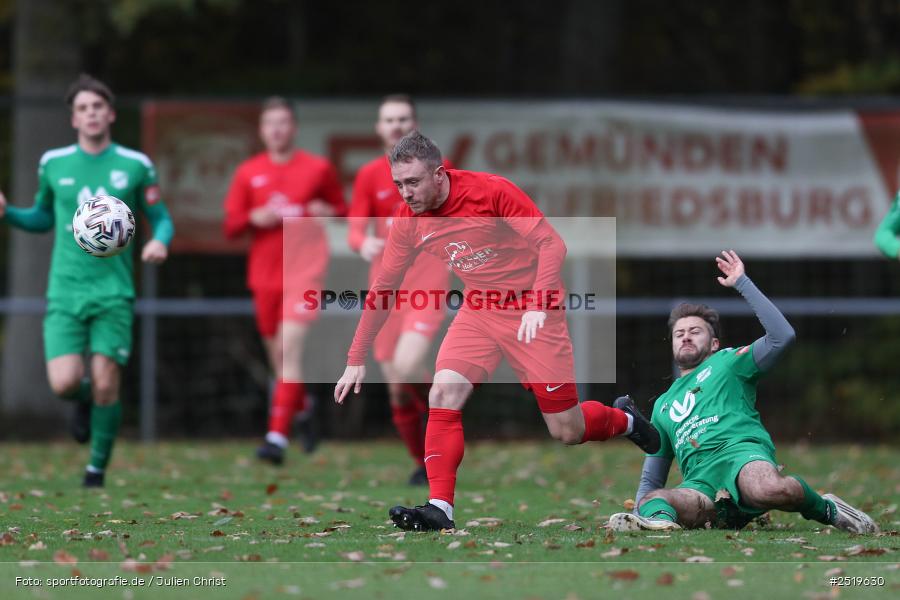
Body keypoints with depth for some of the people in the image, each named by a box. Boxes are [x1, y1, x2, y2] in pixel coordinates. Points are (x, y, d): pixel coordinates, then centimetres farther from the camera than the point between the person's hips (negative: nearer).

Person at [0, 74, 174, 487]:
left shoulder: (135, 166, 2)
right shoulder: (53, 164, 7)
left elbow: (161, 219, 9)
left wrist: (160, 241, -14)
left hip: (113, 293, -1)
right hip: (65, 293, 1)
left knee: (105, 384, -9)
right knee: (64, 382, -15)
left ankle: (97, 468, 12)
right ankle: (84, 402, 24)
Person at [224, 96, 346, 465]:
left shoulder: (318, 168, 2)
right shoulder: (248, 173, 7)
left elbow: (341, 209, 14)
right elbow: (231, 227, 9)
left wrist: (327, 211, -8)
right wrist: (255, 218, -11)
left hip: (305, 269, -4)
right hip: (264, 272, 4)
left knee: (290, 346, -18)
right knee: (278, 356, 9)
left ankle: (277, 437, -24)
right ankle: (304, 412, 39)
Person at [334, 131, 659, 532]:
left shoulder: (491, 191, -21)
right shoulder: (408, 221, -6)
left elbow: (551, 244, -20)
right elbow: (383, 288, 3)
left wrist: (538, 305, -33)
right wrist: (356, 359, 2)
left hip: (532, 311, -4)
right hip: (479, 312, 4)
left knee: (567, 432, 0)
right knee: (443, 394, -21)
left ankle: (624, 421, 34)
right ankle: (439, 509, -20)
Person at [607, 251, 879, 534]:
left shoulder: (727, 362, 24)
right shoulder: (663, 405, 38)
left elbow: (781, 336, 6)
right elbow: (651, 479, 39)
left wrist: (742, 283, 9)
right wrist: (643, 510, 18)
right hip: (699, 482, 3)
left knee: (770, 490, -39)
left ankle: (826, 509, -14)